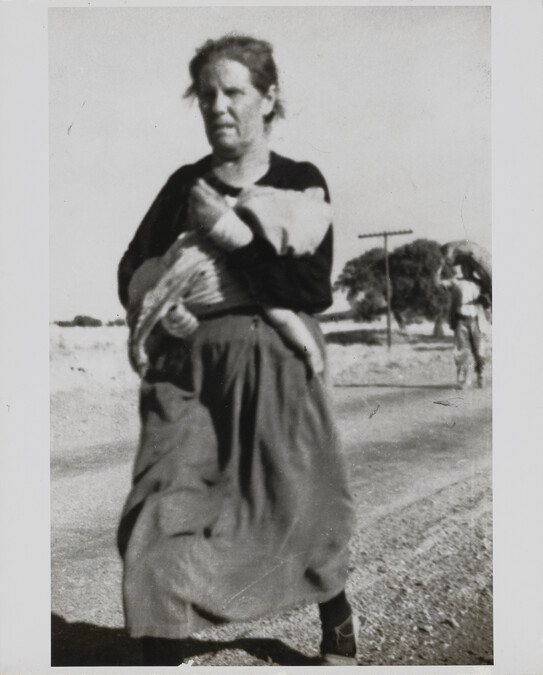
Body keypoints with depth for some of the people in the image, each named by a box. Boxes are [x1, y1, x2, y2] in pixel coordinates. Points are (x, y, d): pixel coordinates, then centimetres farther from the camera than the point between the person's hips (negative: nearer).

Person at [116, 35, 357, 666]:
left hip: (276, 372, -1)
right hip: (185, 373, 2)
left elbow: (313, 291, -13)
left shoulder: (301, 181, 0)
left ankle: (337, 621, 43)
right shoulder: (185, 185, 6)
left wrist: (232, 235, -18)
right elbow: (132, 274, 11)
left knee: (298, 508, 13)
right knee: (160, 518, -8)